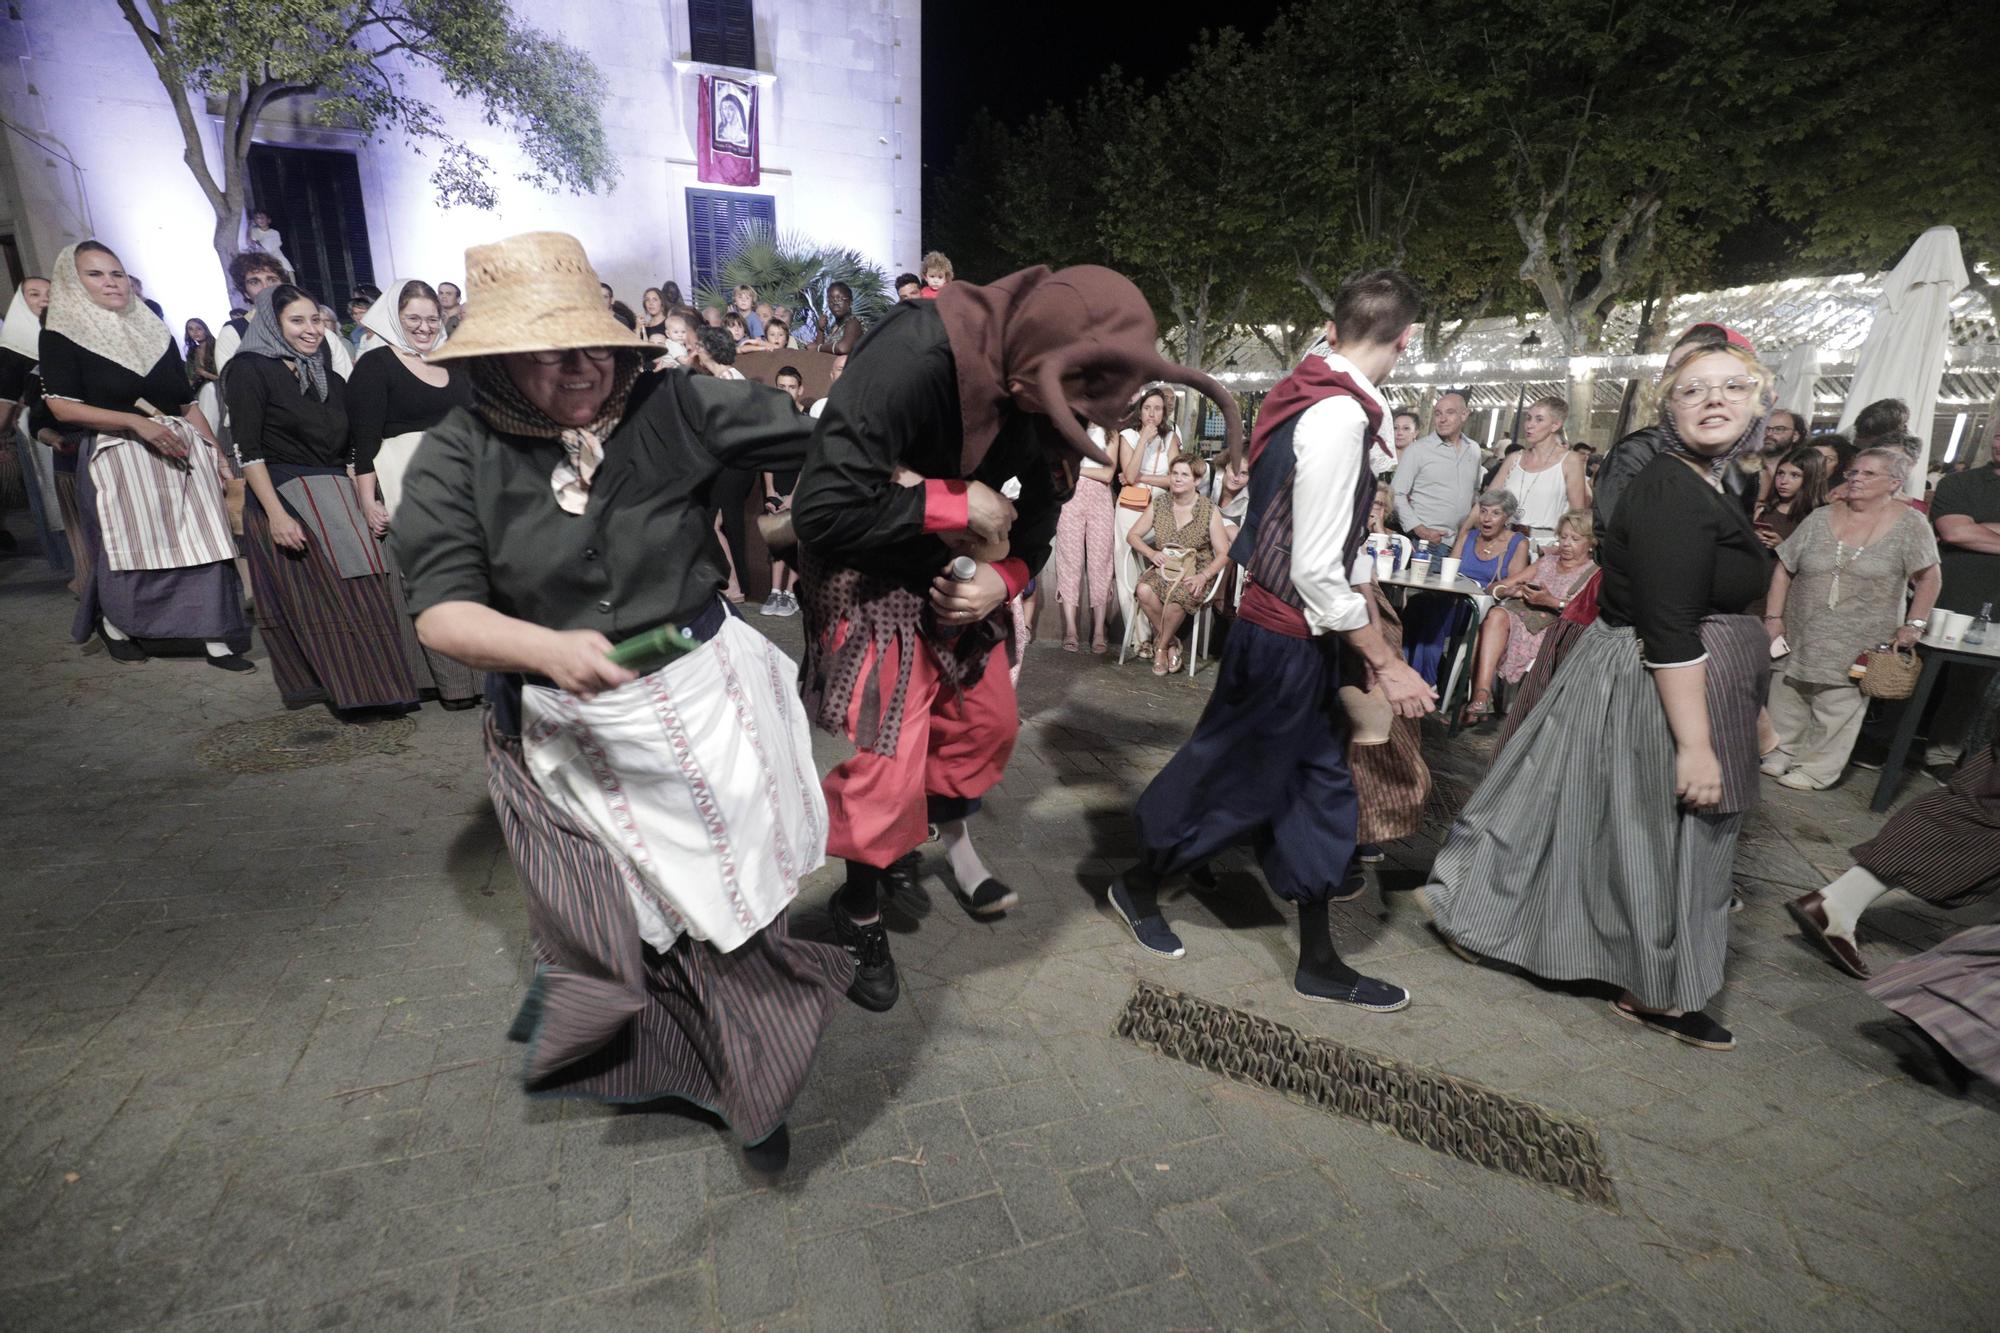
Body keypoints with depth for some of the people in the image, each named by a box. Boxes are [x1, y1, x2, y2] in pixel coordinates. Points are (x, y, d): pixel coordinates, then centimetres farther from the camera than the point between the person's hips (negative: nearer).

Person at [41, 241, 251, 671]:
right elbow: (63, 408, -7)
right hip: (117, 454, -3)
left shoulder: (154, 331, 17)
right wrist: (137, 422, -18)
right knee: (129, 546, 2)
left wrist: (217, 453, 7)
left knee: (202, 543, -6)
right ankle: (113, 625, 28)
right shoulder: (63, 334, 3)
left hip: (182, 449, 3)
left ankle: (217, 640, -6)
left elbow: (189, 403, 15)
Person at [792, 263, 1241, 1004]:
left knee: (988, 723, 15)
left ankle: (952, 841, 44)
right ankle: (859, 914, 21)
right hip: (874, 577, -6)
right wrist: (953, 503, -28)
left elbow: (1034, 527, 0)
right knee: (890, 760, -6)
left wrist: (1001, 580, -20)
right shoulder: (915, 356, -31)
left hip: (962, 575, 7)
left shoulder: (1055, 390, -10)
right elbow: (822, 511, -33)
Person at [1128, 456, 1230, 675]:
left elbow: (1223, 554, -3)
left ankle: (1162, 647, -8)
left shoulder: (1209, 511, -2)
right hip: (1163, 568, 3)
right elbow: (1133, 535, 10)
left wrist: (1203, 576, -19)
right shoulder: (1159, 504, 6)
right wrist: (1151, 553, -9)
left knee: (1177, 596, -36)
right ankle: (1171, 643, -11)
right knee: (1144, 590, -32)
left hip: (1196, 573, -3)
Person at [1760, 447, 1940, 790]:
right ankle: (1779, 755, 24)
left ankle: (1818, 770, 15)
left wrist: (1913, 625, -8)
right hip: (1801, 633, 3)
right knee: (1787, 697, 10)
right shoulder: (1821, 519, 1)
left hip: (1858, 642, -2)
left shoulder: (1910, 525, -4)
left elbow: (1928, 577, -2)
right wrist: (1773, 617, -2)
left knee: (1837, 709, 4)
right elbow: (1784, 569, 3)